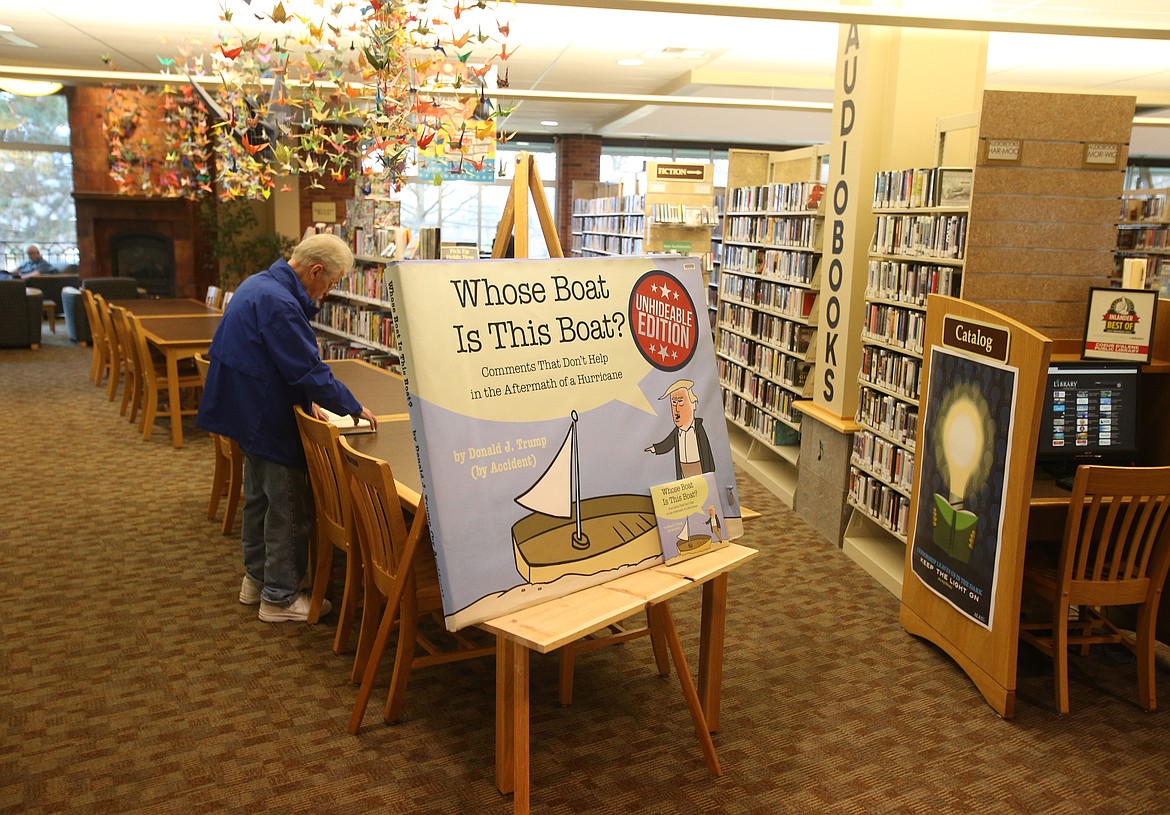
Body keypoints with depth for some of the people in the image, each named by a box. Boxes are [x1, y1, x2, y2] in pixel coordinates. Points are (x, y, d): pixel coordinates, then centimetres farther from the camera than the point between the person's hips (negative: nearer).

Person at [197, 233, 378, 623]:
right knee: (288, 510, 1)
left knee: (259, 498, 22)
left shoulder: (259, 284, 8)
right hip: (269, 420, -11)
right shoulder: (279, 303, -25)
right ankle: (279, 597, 12)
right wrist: (352, 408, -13)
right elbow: (310, 371, -25)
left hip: (250, 411, 11)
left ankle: (256, 578, 35)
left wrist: (306, 400, 13)